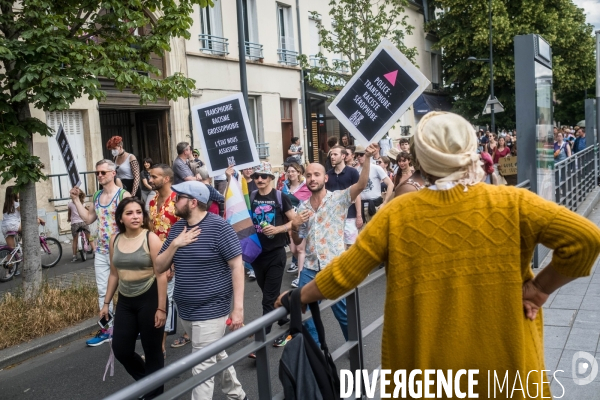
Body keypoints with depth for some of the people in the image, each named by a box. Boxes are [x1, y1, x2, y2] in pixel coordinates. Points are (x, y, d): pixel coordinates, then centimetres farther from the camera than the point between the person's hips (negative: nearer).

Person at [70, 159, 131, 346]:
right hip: (101, 252, 7)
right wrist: (76, 200, 10)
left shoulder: (123, 195, -12)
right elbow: (88, 219, 14)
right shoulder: (96, 196, 10)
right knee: (103, 291, 12)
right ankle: (106, 329, 22)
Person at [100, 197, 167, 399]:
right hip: (125, 301, 5)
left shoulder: (151, 239, -12)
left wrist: (161, 308, -16)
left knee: (152, 351, 6)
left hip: (149, 299, -5)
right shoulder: (115, 239, 4)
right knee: (120, 350, 9)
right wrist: (106, 302, 14)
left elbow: (161, 275, -13)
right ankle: (145, 380, 37)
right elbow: (114, 274, 13)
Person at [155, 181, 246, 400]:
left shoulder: (219, 227, -16)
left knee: (202, 367, -2)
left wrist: (238, 308, -20)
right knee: (216, 356, 23)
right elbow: (159, 267, 5)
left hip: (211, 310, -7)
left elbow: (237, 266, -16)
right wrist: (174, 245, -14)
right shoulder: (177, 228, 4)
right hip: (185, 310, 7)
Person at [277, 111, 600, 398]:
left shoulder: (397, 215, -9)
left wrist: (299, 297, 12)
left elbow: (343, 273, -3)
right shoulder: (511, 204, -11)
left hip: (424, 366, 0)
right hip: (502, 361, 0)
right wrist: (540, 288, -5)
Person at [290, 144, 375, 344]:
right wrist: (294, 226, -8)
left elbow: (361, 184, -23)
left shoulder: (339, 198, -5)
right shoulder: (303, 207, 7)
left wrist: (367, 158, -37)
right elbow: (297, 241, 13)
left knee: (343, 313, 11)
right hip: (310, 268, 4)